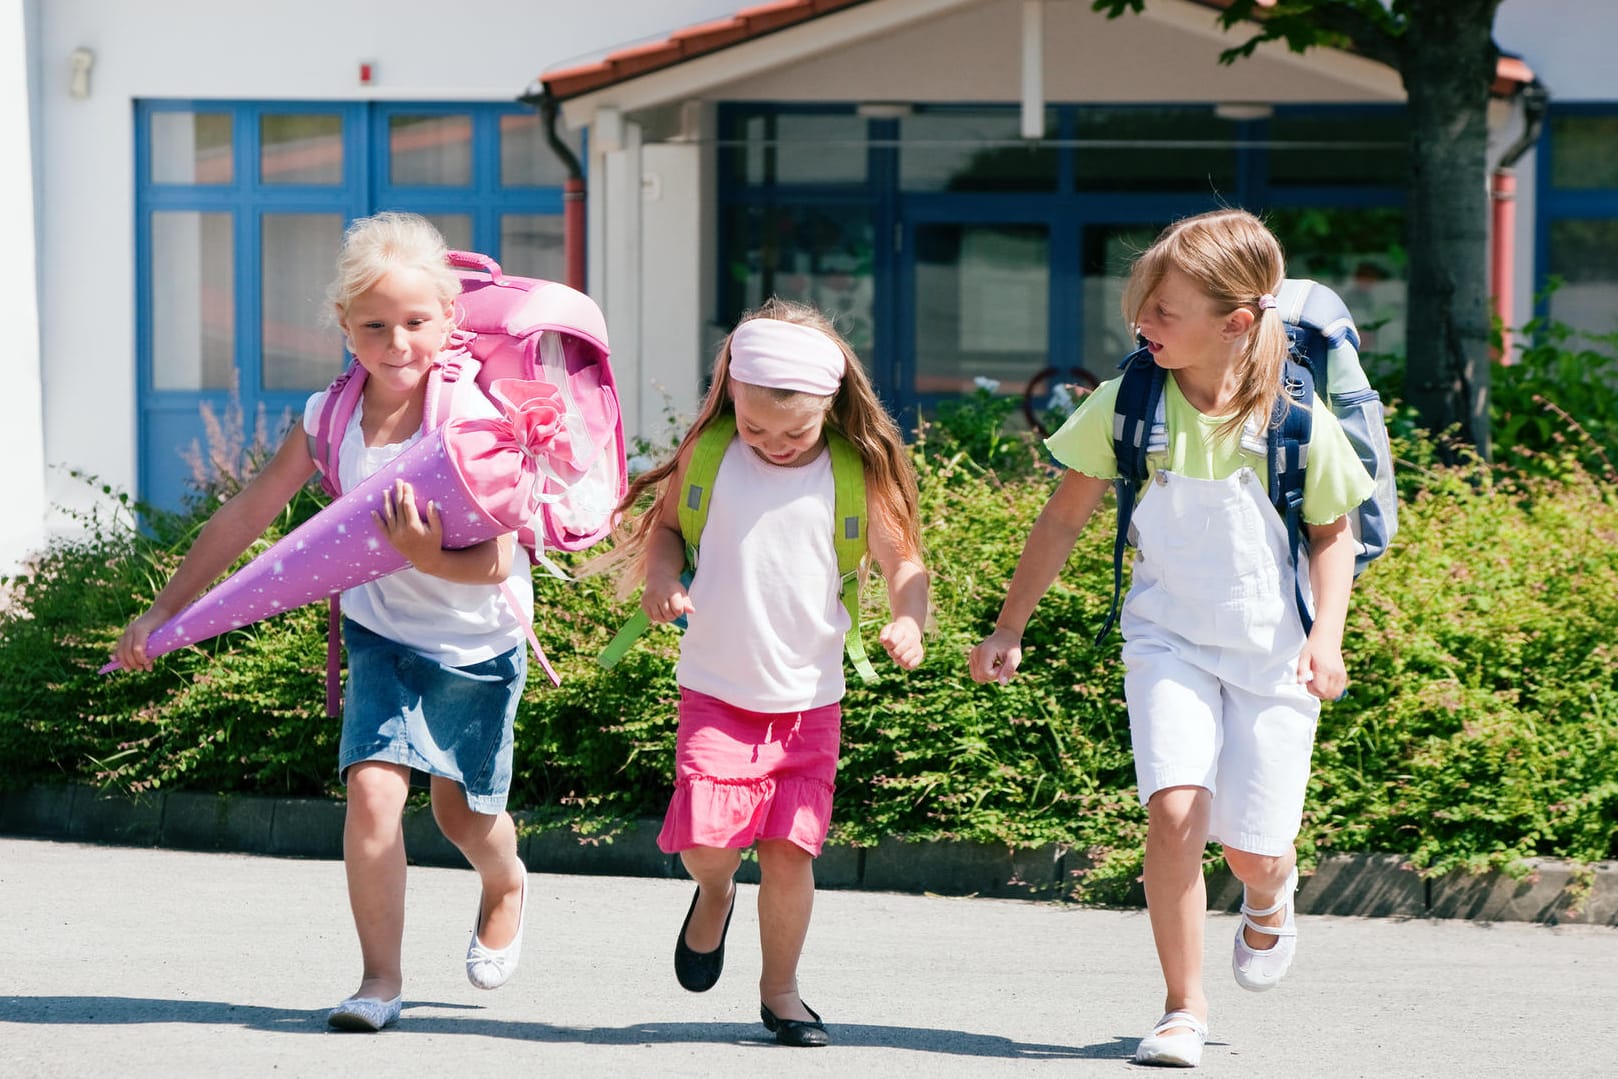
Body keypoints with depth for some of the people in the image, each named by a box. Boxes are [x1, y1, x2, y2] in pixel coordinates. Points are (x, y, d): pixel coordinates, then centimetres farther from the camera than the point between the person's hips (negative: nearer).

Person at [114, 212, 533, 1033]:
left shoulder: (474, 418, -24)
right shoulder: (331, 418, -12)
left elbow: (495, 563, -24)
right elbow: (247, 516, -4)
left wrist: (429, 560, -44)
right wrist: (164, 610, -2)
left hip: (477, 644, -2)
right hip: (381, 633, 2)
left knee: (464, 812, 15)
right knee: (373, 787, -17)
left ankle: (506, 886, 51)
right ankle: (380, 979, -7)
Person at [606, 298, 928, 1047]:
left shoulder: (856, 476, -4)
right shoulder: (708, 453, -3)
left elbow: (903, 560, 2)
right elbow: (664, 523, 11)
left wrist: (909, 621, -17)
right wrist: (661, 580, -9)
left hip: (808, 698, 0)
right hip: (716, 692, 0)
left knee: (789, 849, -3)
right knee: (707, 839, -12)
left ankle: (780, 990, 17)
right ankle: (714, 893, 25)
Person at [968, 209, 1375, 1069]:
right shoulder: (1126, 405, -10)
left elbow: (1332, 530, 1)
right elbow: (1065, 517, 1)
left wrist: (1326, 634, -12)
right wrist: (1008, 628, 1)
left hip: (1272, 651, 0)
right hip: (1169, 641, 1)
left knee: (1252, 848, 2)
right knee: (1173, 809, -20)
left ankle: (1270, 897, 43)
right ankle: (1183, 1010, -6)